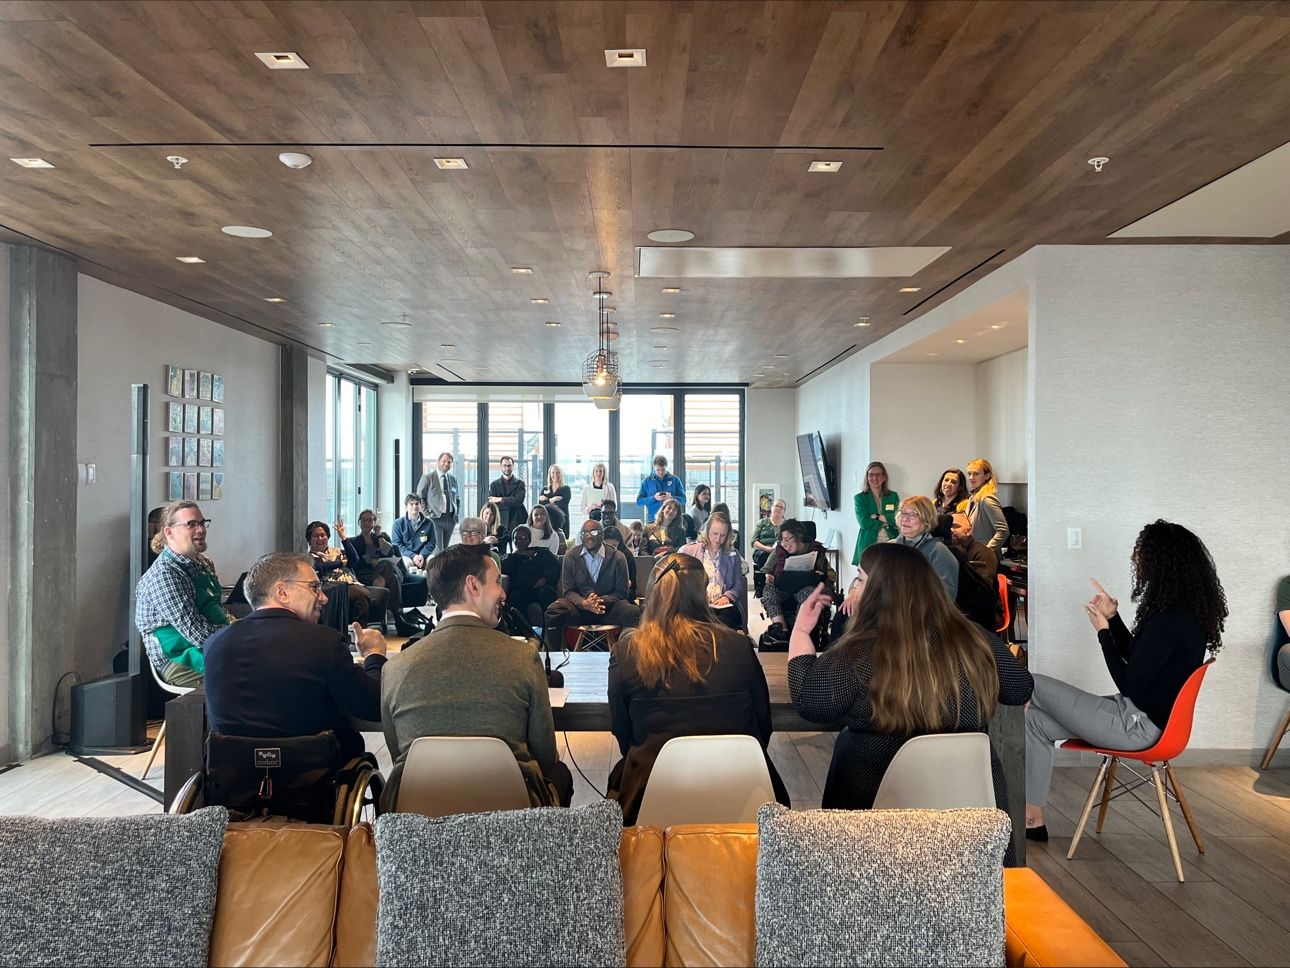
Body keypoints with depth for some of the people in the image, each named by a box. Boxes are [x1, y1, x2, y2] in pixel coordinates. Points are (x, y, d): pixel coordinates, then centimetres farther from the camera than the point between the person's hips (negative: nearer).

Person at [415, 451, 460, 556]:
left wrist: (457, 513, 10)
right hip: (436, 518, -5)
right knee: (438, 550, -13)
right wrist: (427, 514, -10)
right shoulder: (428, 476, -3)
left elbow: (457, 499, 24)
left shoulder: (453, 479, 13)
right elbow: (420, 497, -3)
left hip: (451, 519, 5)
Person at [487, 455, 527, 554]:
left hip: (516, 523, -1)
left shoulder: (519, 483, 6)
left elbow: (518, 500, -10)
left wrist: (500, 499, -9)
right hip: (500, 524, 1)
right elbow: (491, 503, 0)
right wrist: (510, 502, -11)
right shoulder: (494, 485, 12)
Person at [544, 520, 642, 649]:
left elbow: (622, 592, 0)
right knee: (553, 611, -30)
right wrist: (584, 603, -21)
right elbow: (568, 591, 2)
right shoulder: (570, 557, 4)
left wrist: (603, 600, -21)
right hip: (580, 608, 1)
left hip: (609, 607, -1)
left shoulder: (618, 558, 1)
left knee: (633, 613, -32)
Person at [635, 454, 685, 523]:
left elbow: (683, 499, 6)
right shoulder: (647, 481, 6)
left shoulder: (675, 480, 6)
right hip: (653, 519, 0)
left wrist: (672, 498, -14)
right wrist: (654, 498, -13)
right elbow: (639, 501, 3)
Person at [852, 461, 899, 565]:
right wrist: (888, 520, -3)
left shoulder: (893, 496, 13)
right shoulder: (860, 498, 7)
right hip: (868, 545, -1)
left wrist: (877, 517, -7)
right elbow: (863, 522, -6)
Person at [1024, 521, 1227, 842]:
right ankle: (1033, 818, 11)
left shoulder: (1169, 621, -27)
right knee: (1035, 720, 8)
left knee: (1033, 686, -1)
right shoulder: (1186, 611, 5)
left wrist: (1103, 631, -13)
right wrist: (1113, 618, 7)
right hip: (1147, 715, 10)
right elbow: (1136, 657, 17)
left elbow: (1129, 685, -21)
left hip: (1138, 727, -10)